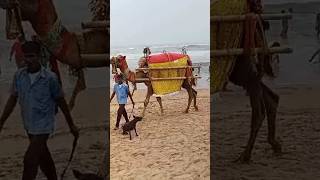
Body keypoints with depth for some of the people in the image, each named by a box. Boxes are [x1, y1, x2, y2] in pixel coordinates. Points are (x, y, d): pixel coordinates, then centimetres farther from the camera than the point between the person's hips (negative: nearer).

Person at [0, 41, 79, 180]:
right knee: (43, 158, 20)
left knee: (30, 160, -9)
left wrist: (71, 125, 2)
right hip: (29, 126, 5)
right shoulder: (19, 75, -4)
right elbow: (13, 99, 5)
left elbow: (61, 101, -5)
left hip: (43, 126, -5)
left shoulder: (50, 78, -15)